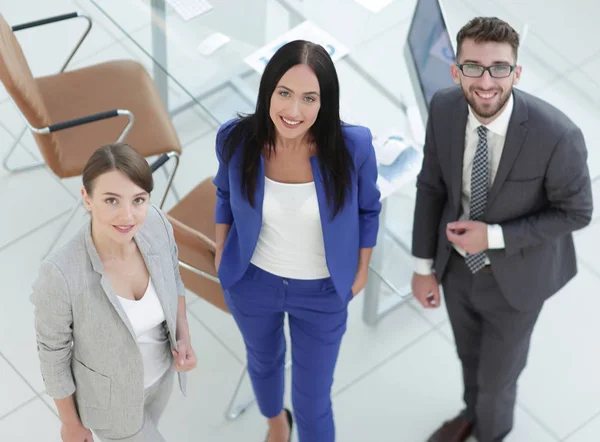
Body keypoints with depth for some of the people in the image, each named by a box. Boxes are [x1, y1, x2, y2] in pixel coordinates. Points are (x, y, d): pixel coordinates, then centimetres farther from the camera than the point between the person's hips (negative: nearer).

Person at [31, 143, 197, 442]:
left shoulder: (154, 223, -28)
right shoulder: (61, 274, -41)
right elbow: (53, 353, -22)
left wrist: (184, 338, -17)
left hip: (159, 368, 5)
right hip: (110, 392, -5)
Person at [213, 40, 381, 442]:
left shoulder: (353, 145, -28)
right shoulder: (236, 138, -23)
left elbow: (368, 209, -7)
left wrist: (361, 270, 2)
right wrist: (221, 252, 8)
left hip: (323, 293, -2)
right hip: (252, 282, 3)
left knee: (313, 404, 7)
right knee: (263, 361, 31)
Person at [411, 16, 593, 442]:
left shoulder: (557, 135, -34)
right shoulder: (444, 109, -21)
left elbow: (575, 212, -18)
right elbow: (432, 185, -6)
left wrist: (494, 237, -26)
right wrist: (424, 266, -1)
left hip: (514, 277, -4)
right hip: (456, 264, 4)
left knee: (497, 373, 20)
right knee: (470, 357, 31)